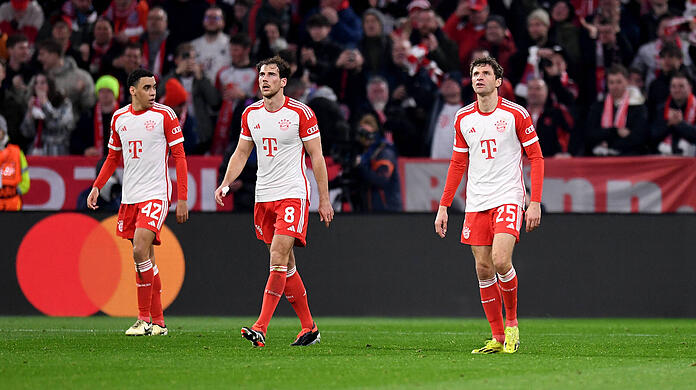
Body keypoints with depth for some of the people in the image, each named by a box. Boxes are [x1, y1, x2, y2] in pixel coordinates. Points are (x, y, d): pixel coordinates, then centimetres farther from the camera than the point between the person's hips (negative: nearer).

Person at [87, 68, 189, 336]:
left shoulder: (164, 115, -5)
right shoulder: (119, 118, 10)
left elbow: (179, 157, -4)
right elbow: (113, 157, 22)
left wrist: (182, 198, -9)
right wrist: (97, 186, 9)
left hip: (156, 194, -5)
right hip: (130, 197, 5)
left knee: (140, 251, -18)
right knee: (145, 257, 7)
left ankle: (144, 319, -11)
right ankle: (158, 322, 12)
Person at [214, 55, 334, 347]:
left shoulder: (301, 113, -7)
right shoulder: (251, 114, 8)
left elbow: (316, 156, -3)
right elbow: (241, 152, 17)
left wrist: (324, 198, -3)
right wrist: (225, 184, 3)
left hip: (292, 194, -6)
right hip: (264, 197, 6)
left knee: (278, 258, -17)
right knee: (285, 265, 8)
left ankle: (261, 328, -24)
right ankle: (309, 328, 18)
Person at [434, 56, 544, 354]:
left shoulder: (516, 114, -3)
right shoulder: (463, 118, 9)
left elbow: (536, 157, 0)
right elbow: (458, 164, 17)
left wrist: (535, 202, -8)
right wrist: (443, 207, 12)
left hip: (508, 198, -4)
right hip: (476, 203, 4)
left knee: (501, 261, -20)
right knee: (483, 269, 1)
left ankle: (512, 322, 1)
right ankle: (498, 338, 8)